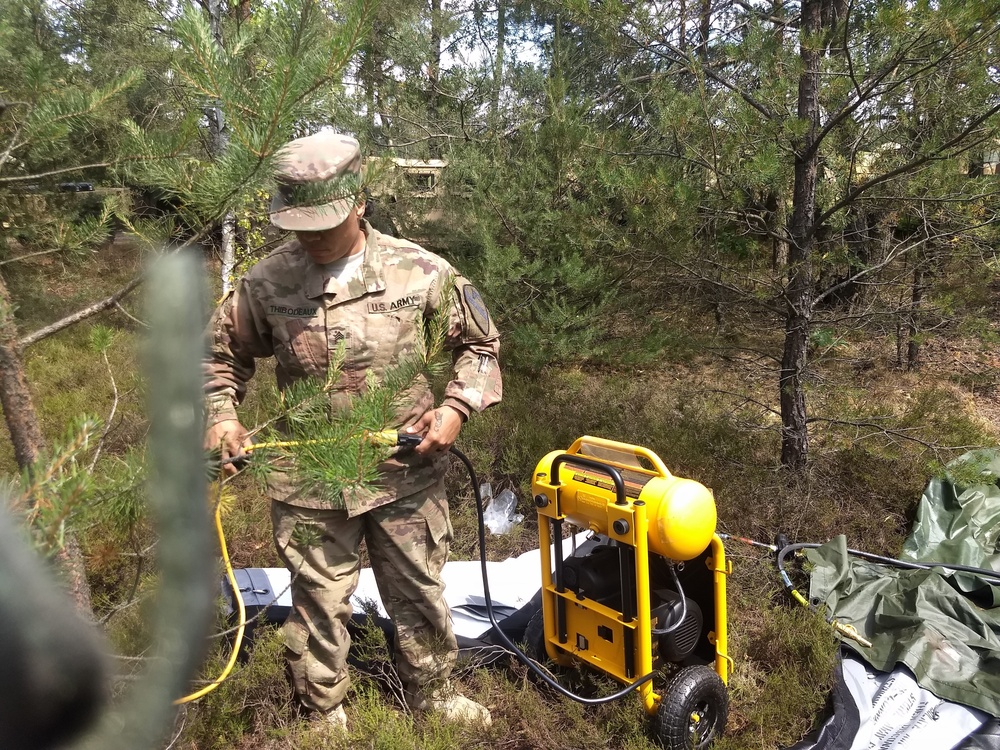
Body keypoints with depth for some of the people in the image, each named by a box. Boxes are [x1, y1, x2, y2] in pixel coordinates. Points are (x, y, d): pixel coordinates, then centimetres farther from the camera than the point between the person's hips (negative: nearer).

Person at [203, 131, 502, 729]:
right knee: (320, 602, 15)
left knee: (420, 593, 17)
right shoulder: (266, 282, -6)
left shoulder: (419, 270, -9)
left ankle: (433, 693, 43)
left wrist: (457, 407, -10)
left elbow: (480, 343, 3)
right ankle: (325, 711, 41)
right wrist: (222, 414, -5)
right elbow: (224, 355, 11)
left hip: (406, 474, 0)